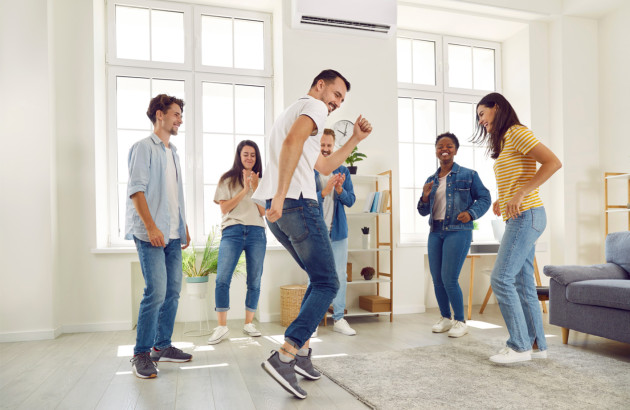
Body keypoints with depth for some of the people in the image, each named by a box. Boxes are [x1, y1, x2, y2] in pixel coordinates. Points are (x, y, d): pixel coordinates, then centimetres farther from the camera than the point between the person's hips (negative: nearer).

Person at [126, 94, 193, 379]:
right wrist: (151, 227, -20)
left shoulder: (172, 152, 21)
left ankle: (162, 346, 20)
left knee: (172, 291, 8)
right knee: (156, 292, -11)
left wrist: (184, 228, 18)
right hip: (151, 234, -8)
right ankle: (141, 353, 3)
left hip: (173, 235, 8)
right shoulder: (144, 148, -2)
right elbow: (136, 190, -12)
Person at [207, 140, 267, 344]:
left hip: (256, 233, 2)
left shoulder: (261, 181, 15)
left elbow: (263, 211, 5)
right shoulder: (228, 180, 10)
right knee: (222, 279, -12)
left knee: (254, 281, 4)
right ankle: (221, 327, -4)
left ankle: (248, 323, 17)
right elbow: (224, 208, 0)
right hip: (232, 231, -2)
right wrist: (244, 190, -8)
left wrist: (255, 188, -6)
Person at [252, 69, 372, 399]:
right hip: (298, 204, -10)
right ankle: (284, 357, -13)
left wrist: (355, 140, 28)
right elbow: (292, 142, -21)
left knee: (319, 278, 17)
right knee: (326, 283, -5)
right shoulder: (314, 106, 1)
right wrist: (281, 195, -27)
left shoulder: (291, 111, 32)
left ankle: (301, 351, 15)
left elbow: (324, 166, 32)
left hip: (277, 210, 10)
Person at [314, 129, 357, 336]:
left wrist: (340, 190, -15)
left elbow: (351, 200, 5)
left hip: (338, 231, 4)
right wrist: (324, 192, -25)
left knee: (340, 276, 7)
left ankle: (339, 319, 18)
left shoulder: (342, 171, 9)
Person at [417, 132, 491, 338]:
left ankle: (460, 321, 10)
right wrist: (425, 197, -5)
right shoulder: (431, 180, 14)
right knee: (437, 279, 7)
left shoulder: (468, 175, 1)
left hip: (458, 231, -5)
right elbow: (423, 211, 16)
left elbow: (484, 198, 0)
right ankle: (445, 318, 26)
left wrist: (471, 213, -17)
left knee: (449, 279, -9)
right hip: (435, 232, 5)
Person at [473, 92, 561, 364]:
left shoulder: (517, 132, -7)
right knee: (523, 283, 9)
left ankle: (520, 345, -2)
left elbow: (553, 162, -18)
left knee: (501, 278, -11)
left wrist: (519, 195, -23)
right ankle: (537, 345, 16)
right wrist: (502, 199, 8)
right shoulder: (504, 141, 21)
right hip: (519, 219, 10)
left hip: (526, 215, -10)